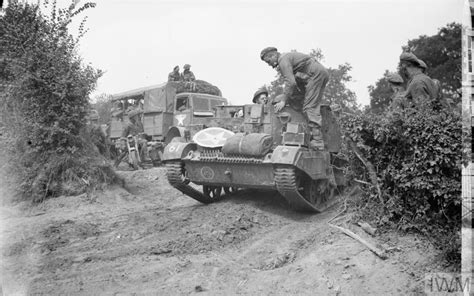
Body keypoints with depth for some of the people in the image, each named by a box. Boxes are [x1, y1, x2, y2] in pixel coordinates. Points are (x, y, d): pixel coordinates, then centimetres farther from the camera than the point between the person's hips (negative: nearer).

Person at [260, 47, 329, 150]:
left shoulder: (283, 60, -7)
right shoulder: (288, 56, 24)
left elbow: (291, 82, -19)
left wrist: (283, 101, -15)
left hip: (316, 74, -11)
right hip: (322, 73, 11)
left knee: (310, 106, -14)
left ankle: (317, 141, -21)